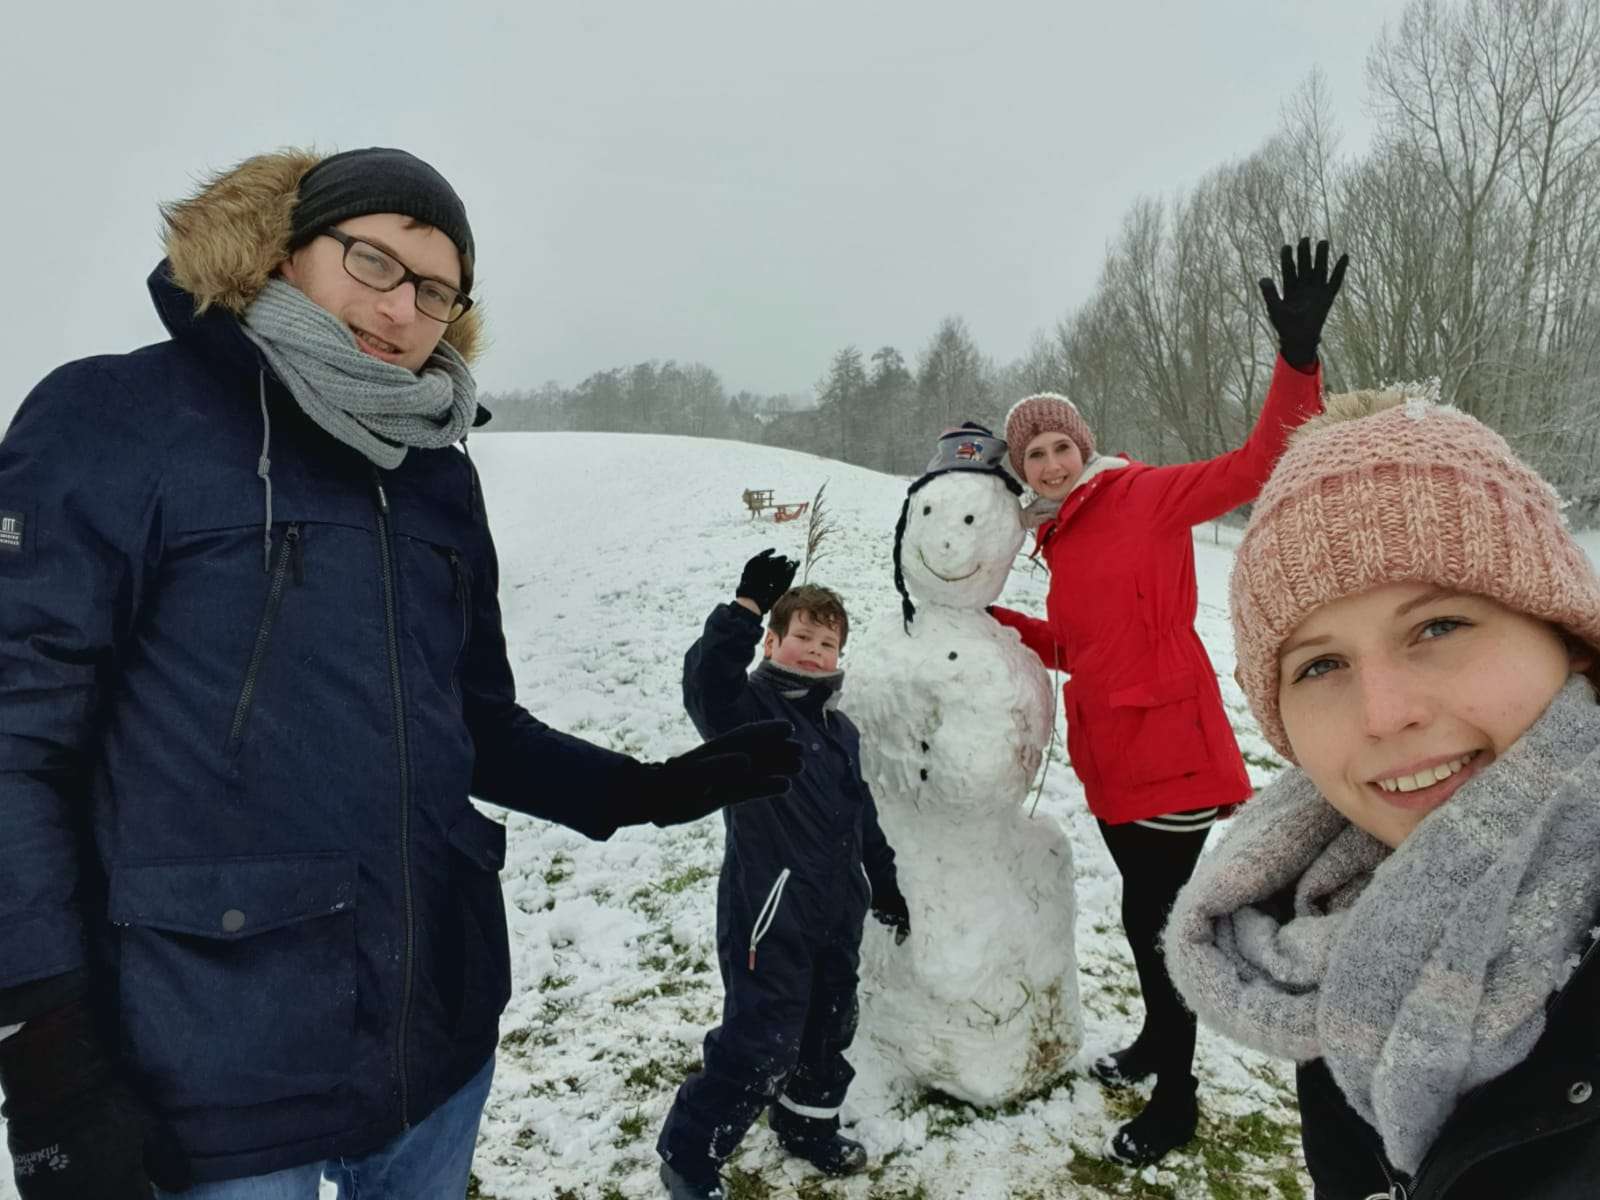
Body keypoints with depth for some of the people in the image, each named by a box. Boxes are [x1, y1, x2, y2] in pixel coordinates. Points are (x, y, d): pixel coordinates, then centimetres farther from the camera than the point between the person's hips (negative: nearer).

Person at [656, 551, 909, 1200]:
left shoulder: (840, 730, 10)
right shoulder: (746, 707, -13)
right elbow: (705, 678, -37)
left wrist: (884, 886, 24)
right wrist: (746, 607, -46)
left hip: (836, 913, 8)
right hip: (769, 912, -8)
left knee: (828, 1029, 21)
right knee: (759, 1045, -4)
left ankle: (807, 1125, 45)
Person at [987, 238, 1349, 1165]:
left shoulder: (1143, 497, -10)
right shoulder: (1063, 535, 12)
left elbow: (1260, 464, -21)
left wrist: (1298, 358, -34)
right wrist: (989, 618, 14)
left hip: (1169, 750, -7)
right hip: (1111, 757, 8)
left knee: (1152, 917, 2)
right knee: (1145, 910, 22)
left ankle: (1176, 1100, 21)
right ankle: (1160, 1039, 43)